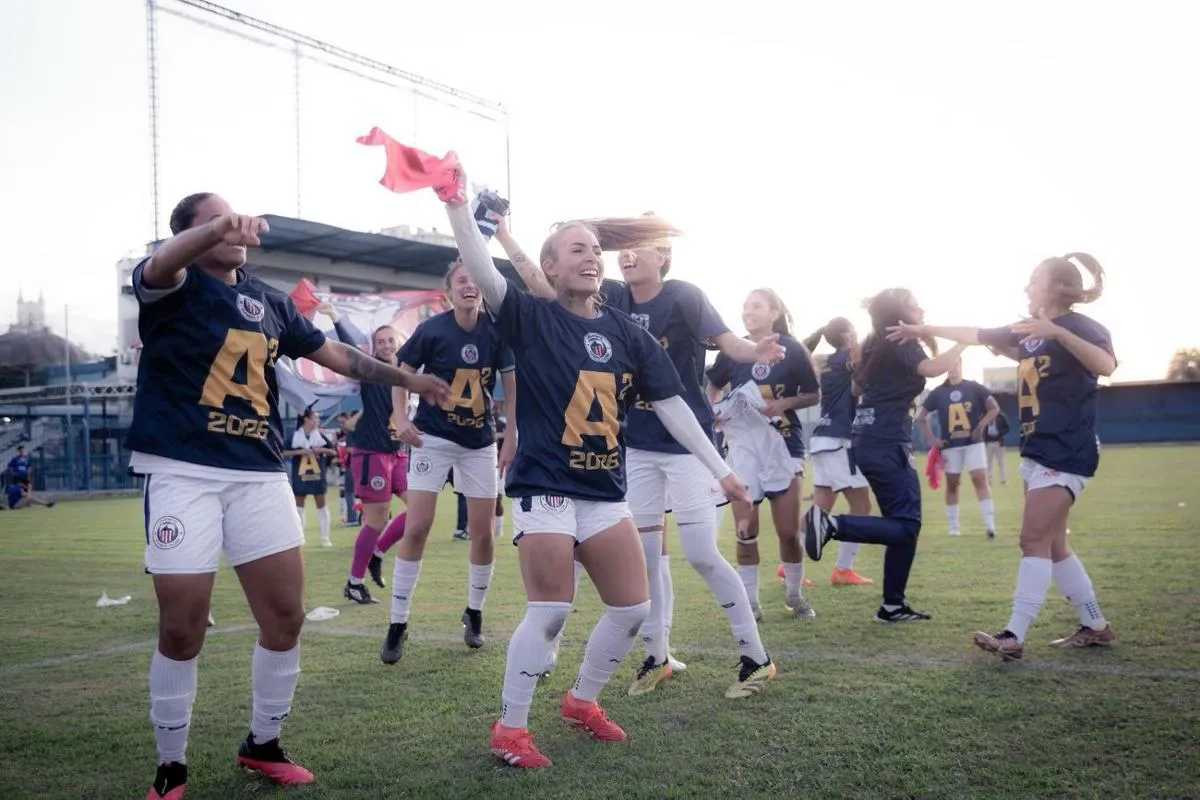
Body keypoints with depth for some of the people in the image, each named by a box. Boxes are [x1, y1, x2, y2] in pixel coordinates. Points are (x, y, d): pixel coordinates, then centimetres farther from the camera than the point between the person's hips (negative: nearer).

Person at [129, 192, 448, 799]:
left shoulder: (269, 301, 15)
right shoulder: (175, 287, -2)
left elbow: (336, 355, 24)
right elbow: (160, 265, -27)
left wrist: (406, 379, 27)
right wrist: (217, 228, -48)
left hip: (260, 474, 5)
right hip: (182, 472, -5)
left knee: (286, 616, 4)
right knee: (181, 629, -3)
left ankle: (263, 744, 25)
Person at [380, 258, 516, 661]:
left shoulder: (496, 331, -8)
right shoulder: (431, 330, -13)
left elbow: (511, 384, 0)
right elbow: (403, 374, 0)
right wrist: (401, 417, -15)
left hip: (480, 442, 2)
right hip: (433, 438, -2)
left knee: (483, 533, 3)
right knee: (416, 528, -9)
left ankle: (474, 613, 26)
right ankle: (397, 625, 3)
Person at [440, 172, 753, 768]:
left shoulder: (626, 333, 6)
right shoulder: (532, 318, -5)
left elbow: (670, 403, 6)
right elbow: (481, 273, -21)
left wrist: (720, 468, 3)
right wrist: (456, 202, -33)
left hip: (605, 491, 6)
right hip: (544, 488, -5)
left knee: (633, 608, 8)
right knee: (550, 612, -8)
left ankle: (581, 701, 30)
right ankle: (510, 729, 10)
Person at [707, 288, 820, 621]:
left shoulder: (793, 350, -4)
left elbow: (814, 395, 2)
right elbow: (714, 388, 15)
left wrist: (785, 403, -15)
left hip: (784, 446, -1)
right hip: (742, 447, 1)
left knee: (789, 531, 4)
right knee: (746, 531, 2)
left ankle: (795, 595, 25)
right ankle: (750, 602, 15)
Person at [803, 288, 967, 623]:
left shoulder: (877, 346, 18)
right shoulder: (901, 344, -8)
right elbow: (932, 368, -27)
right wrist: (963, 341, -16)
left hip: (869, 442, 9)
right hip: (886, 444, -9)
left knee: (902, 523, 12)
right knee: (907, 527, -9)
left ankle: (893, 605, 13)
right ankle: (831, 523, -19)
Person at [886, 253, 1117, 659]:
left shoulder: (1078, 325, -11)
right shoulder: (1028, 329, 12)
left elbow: (1106, 365, -30)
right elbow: (976, 335, 20)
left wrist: (1057, 331, -40)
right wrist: (924, 329, 23)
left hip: (1065, 453, -9)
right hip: (1036, 451, 9)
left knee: (1034, 540, -12)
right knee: (1052, 545, 10)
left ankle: (1013, 636, -12)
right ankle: (1096, 626, 20)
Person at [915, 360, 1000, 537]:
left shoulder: (974, 387, 1)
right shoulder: (938, 392, 3)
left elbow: (994, 408, 2)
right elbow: (921, 416, 8)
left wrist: (981, 426, -10)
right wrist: (932, 439, 1)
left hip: (973, 442, -1)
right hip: (949, 445, 1)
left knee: (980, 479, -11)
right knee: (952, 484, 7)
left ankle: (989, 524, -11)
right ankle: (953, 527, 16)